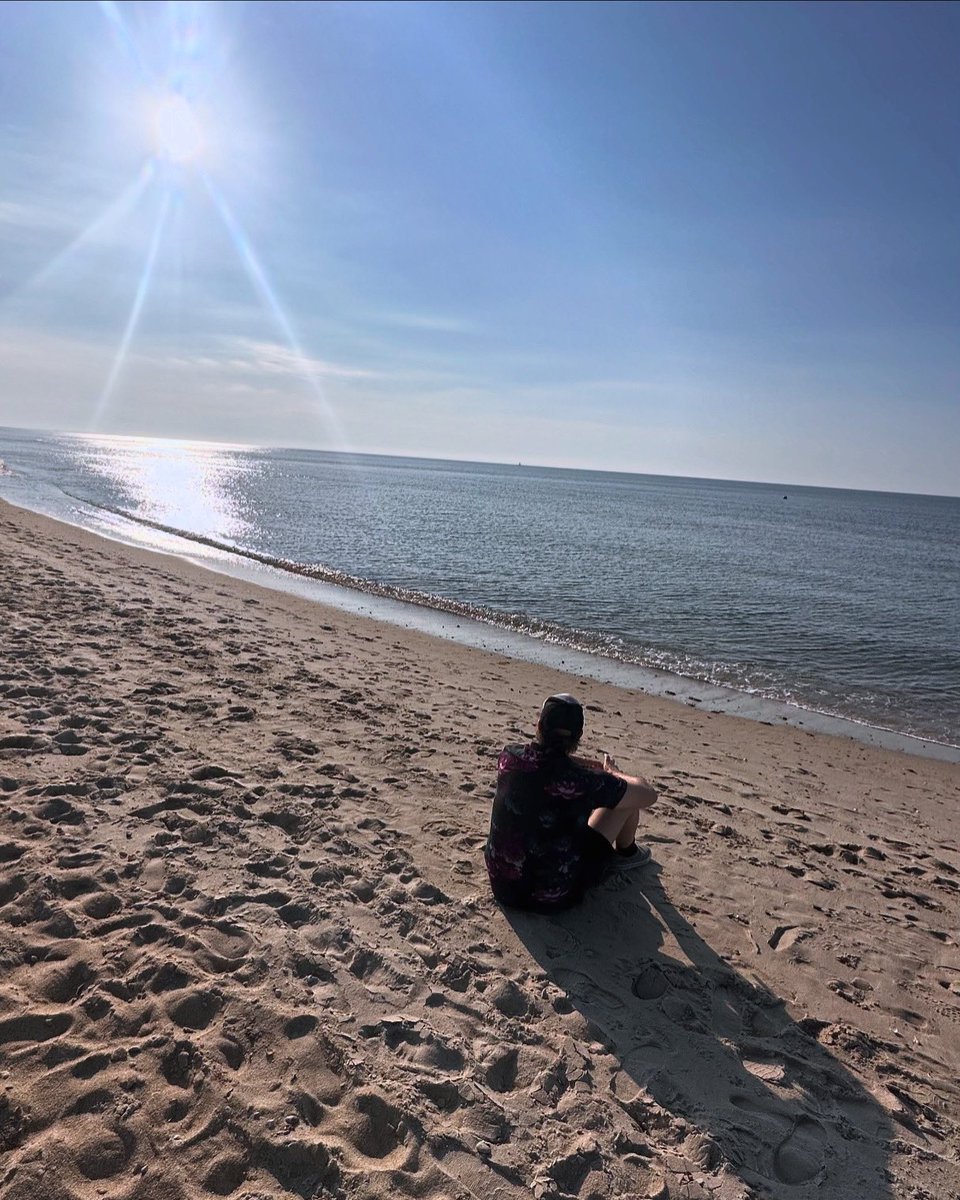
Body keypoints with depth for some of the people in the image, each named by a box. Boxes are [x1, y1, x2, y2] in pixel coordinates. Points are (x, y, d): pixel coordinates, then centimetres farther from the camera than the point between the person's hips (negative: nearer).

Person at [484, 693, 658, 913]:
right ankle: (626, 853, 35)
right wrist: (611, 772, 9)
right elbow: (649, 795, -8)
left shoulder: (510, 757, -10)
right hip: (553, 897, -5)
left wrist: (598, 765, 15)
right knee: (630, 798, 5)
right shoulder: (581, 781, -25)